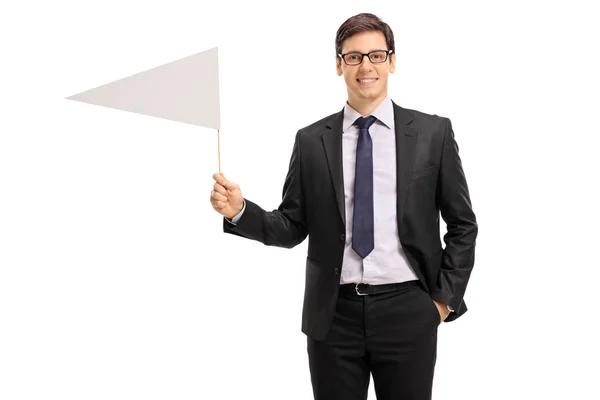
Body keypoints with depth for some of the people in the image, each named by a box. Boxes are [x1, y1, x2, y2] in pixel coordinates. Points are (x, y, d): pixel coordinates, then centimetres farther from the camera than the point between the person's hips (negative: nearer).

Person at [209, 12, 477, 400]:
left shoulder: (432, 132, 0)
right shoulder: (311, 141, 3)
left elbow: (463, 225, 4)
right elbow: (292, 227, 5)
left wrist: (445, 298, -1)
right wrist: (240, 210, -11)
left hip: (406, 311, -1)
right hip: (333, 314, 1)